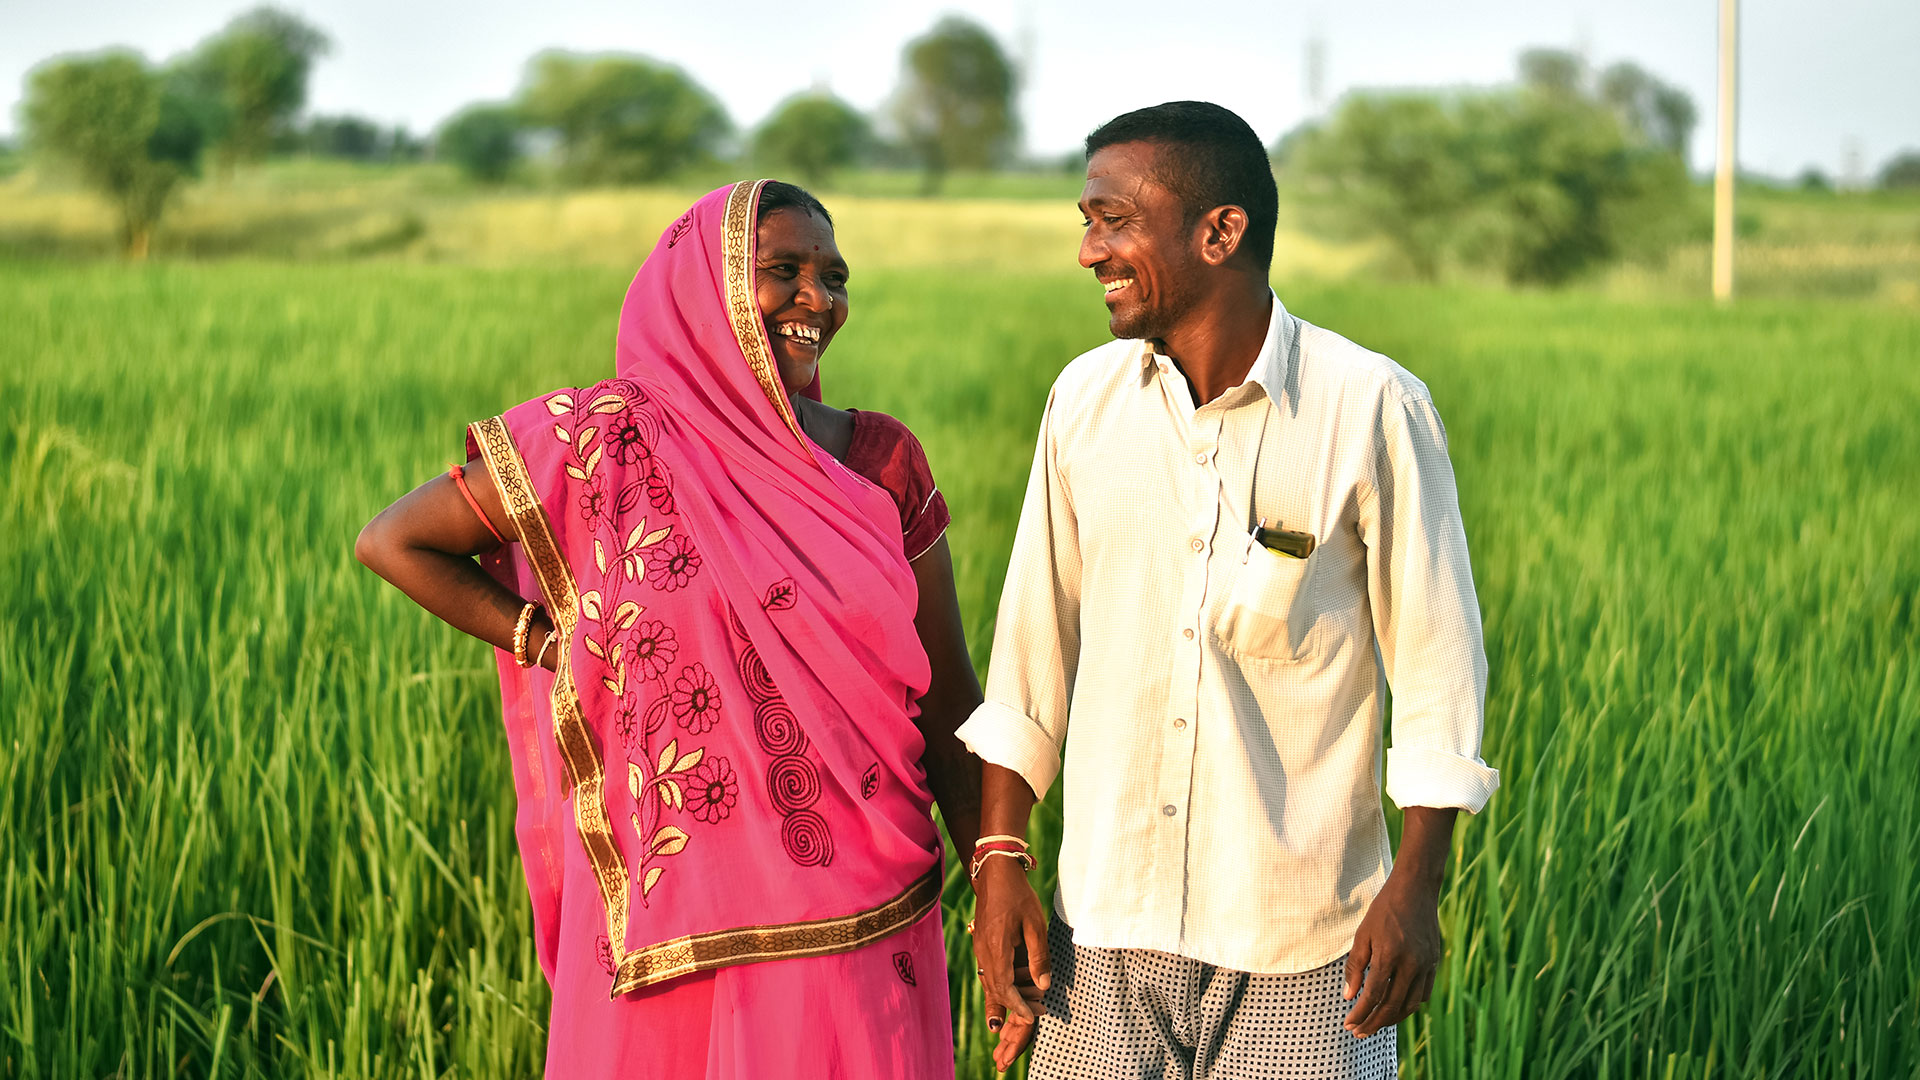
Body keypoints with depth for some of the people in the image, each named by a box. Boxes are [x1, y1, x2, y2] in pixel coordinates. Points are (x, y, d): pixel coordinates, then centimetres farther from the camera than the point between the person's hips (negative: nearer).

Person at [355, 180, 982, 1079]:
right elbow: (392, 542, 4)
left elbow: (949, 708, 6)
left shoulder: (880, 462, 4)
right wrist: (558, 649, -1)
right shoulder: (609, 443, -5)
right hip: (675, 929, -2)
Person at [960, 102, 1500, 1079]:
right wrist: (998, 861, 5)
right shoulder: (1083, 401, 2)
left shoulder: (1372, 410, -9)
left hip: (1303, 941, -3)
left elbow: (1438, 663, -4)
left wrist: (1417, 887, -9)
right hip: (1108, 921, 3)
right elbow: (1031, 646, 8)